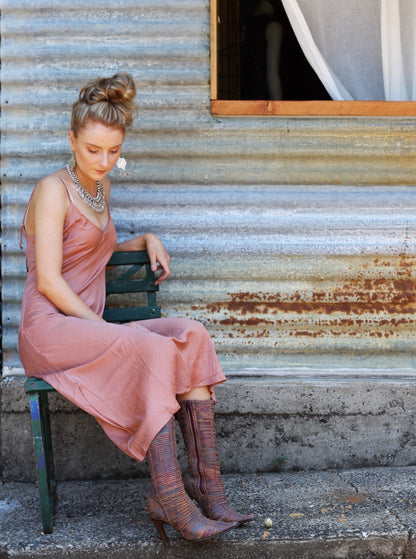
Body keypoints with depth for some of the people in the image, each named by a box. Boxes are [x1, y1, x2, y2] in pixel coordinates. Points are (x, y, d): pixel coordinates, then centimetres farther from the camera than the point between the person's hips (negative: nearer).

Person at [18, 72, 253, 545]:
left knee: (191, 335, -18)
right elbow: (49, 281, -13)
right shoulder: (53, 190, -6)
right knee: (153, 349, -32)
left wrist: (146, 241, 16)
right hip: (49, 330, -7)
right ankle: (169, 499, -30)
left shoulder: (100, 187, 19)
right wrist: (104, 327, -17)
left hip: (90, 326, 7)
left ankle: (206, 484, -23)